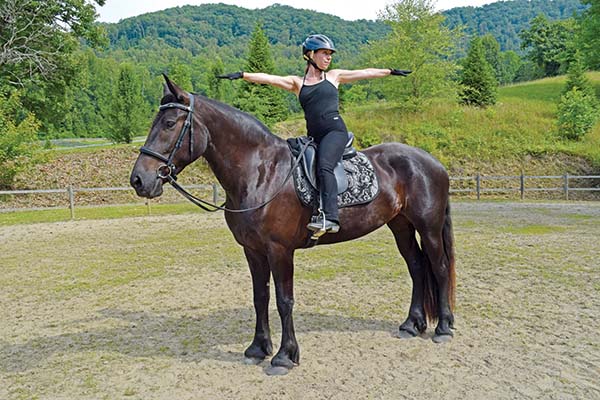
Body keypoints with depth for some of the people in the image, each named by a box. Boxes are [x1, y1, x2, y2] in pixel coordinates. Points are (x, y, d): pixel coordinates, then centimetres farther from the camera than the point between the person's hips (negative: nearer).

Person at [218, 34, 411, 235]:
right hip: (313, 136, 4)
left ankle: (330, 218, -38)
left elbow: (366, 73, 25)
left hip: (335, 131, -4)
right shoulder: (297, 83, 16)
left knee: (324, 166, -28)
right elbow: (268, 78, 4)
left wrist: (391, 71, 30)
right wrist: (243, 75, -7)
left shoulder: (334, 76, 17)